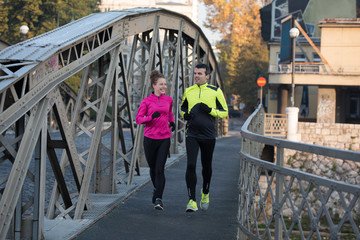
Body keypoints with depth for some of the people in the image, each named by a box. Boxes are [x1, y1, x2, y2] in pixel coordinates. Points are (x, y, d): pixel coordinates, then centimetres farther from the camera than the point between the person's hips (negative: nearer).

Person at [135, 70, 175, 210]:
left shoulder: (168, 100, 7)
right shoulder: (146, 101, -1)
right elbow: (138, 119, -3)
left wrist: (172, 122, 7)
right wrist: (151, 117, -20)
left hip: (164, 139, 1)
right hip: (150, 139, 0)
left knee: (160, 169, -12)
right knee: (153, 168, 12)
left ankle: (158, 199, -15)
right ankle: (157, 188, 40)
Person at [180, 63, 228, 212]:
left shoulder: (215, 91, -1)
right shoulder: (188, 91, 7)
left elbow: (224, 112, 2)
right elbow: (183, 107, 22)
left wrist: (210, 110, -16)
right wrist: (185, 115, 0)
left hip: (208, 135, -1)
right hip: (192, 135, 1)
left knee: (206, 167, 12)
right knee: (191, 165, -14)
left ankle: (205, 193, 39)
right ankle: (192, 200, -11)